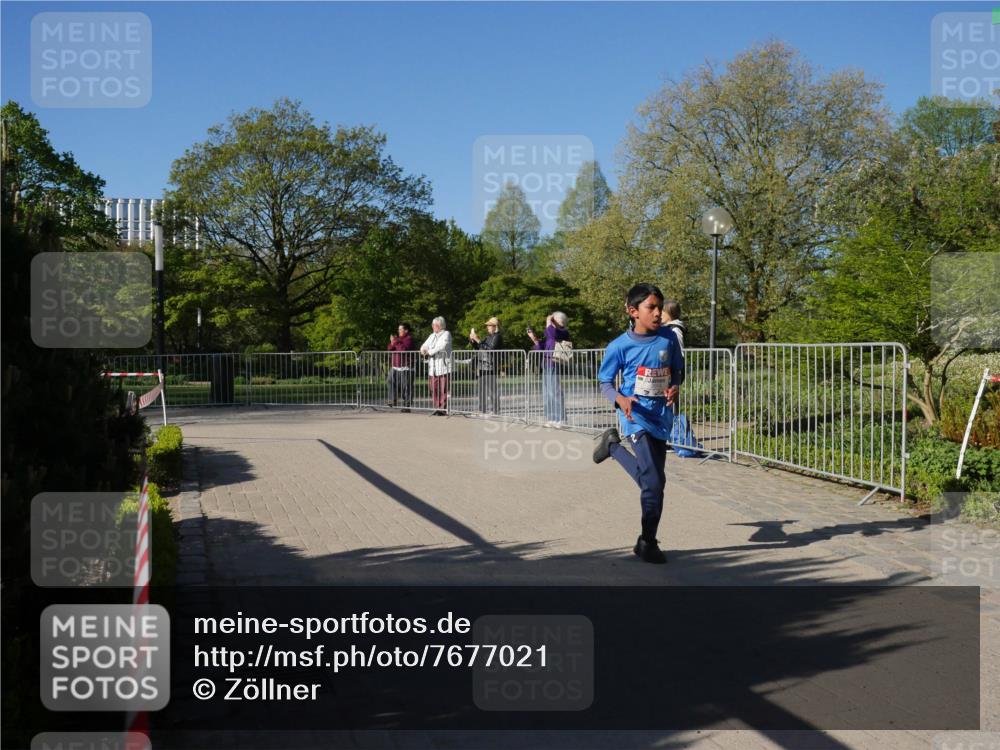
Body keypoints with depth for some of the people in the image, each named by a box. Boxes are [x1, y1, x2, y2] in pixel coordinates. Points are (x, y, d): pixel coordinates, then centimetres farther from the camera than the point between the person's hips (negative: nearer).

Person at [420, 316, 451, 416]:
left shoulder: (446, 334, -1)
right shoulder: (432, 336, 22)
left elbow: (441, 347, -14)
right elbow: (425, 345, 21)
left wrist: (429, 352, -8)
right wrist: (423, 349, -3)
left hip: (443, 366, -7)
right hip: (432, 367, 7)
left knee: (443, 389, -8)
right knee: (434, 388, 2)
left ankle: (443, 409, -6)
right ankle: (437, 408, 6)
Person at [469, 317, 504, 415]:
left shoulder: (497, 336, -7)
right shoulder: (489, 336, 21)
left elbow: (490, 349, -19)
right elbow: (478, 348, 24)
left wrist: (478, 340, -17)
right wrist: (472, 340, 8)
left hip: (491, 366, -9)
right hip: (483, 366, 9)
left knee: (491, 388, -10)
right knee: (484, 388, 10)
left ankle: (494, 410, -7)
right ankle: (486, 409, 16)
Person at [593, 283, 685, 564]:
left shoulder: (669, 338, -1)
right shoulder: (620, 346, -10)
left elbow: (678, 370, 13)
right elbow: (604, 382, -1)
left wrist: (674, 387, -8)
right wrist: (620, 399, -20)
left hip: (662, 417, 5)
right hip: (637, 417, -5)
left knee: (653, 480, 11)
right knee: (654, 482, -8)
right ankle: (648, 543, 8)